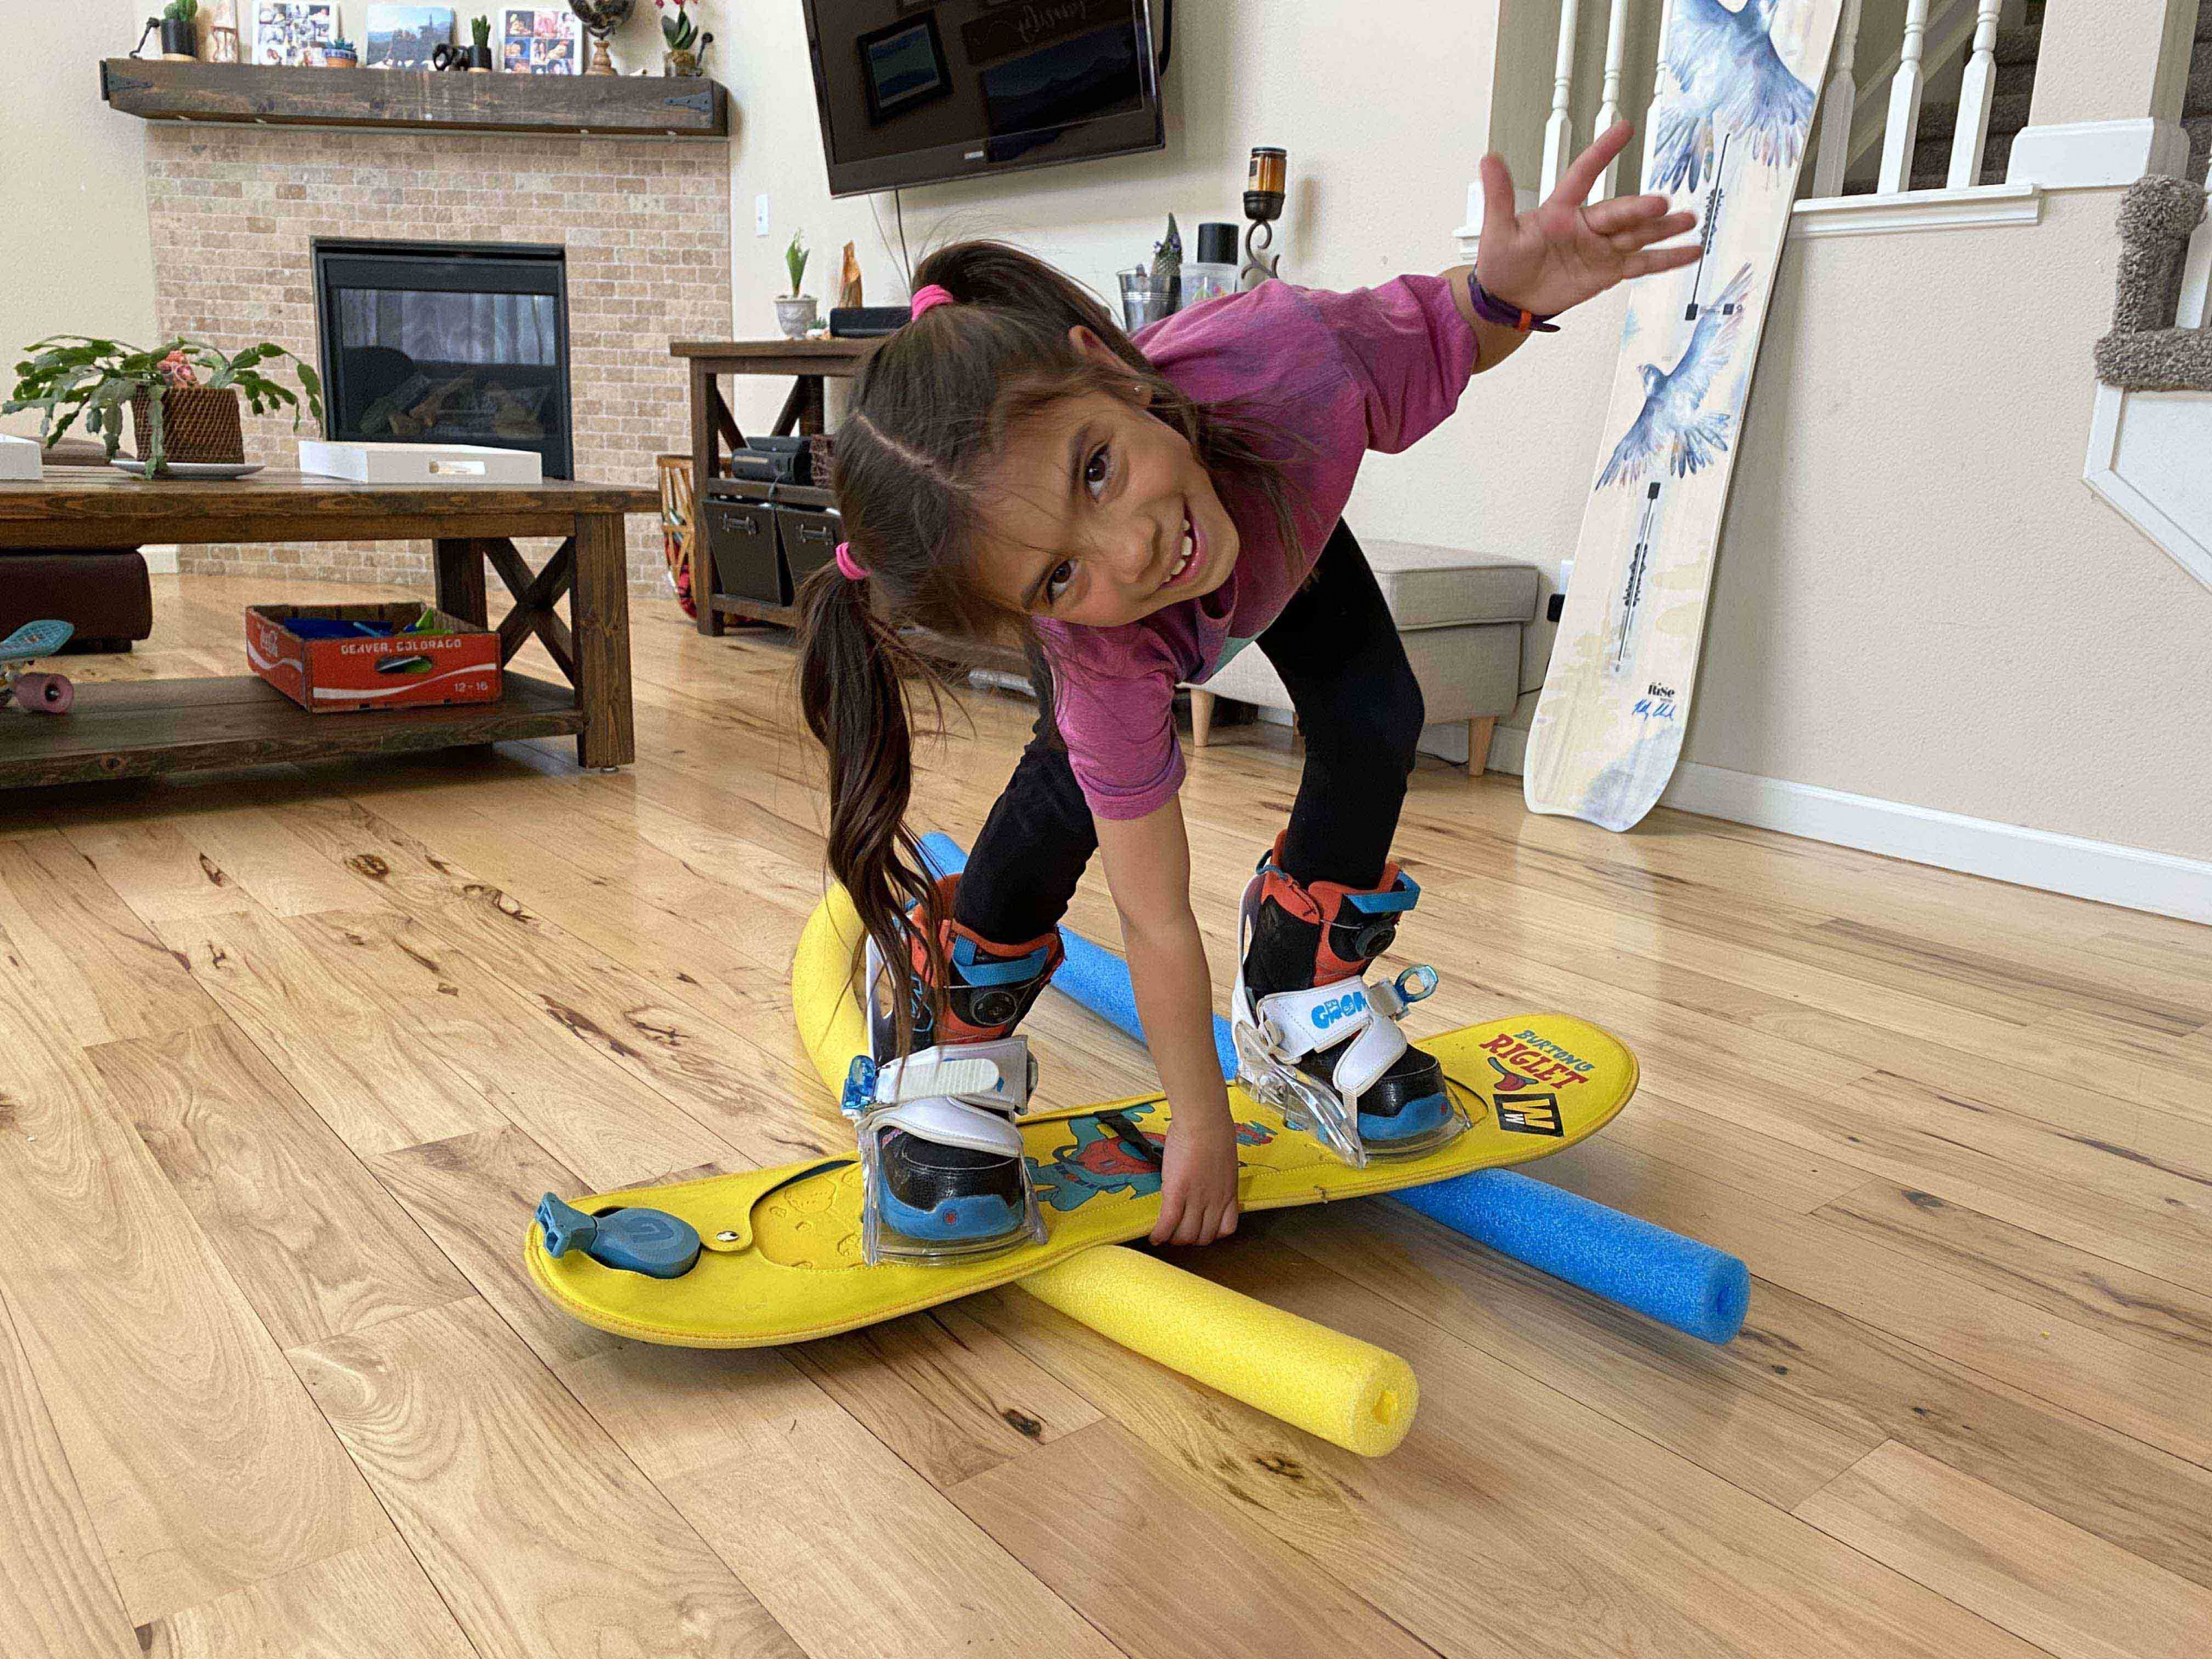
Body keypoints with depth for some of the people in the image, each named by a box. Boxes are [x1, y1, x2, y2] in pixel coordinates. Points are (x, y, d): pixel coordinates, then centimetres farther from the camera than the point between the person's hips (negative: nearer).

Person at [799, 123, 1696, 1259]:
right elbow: (1156, 919, -34)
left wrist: (1505, 290, -48)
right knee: (1077, 791, -21)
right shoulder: (1095, 654, -45)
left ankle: (1304, 1011, 11)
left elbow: (1441, 338, -24)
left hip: (1270, 498, 3)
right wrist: (1199, 1127, -25)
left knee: (1373, 724, -12)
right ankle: (944, 1060, 4)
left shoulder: (1282, 357, -47)